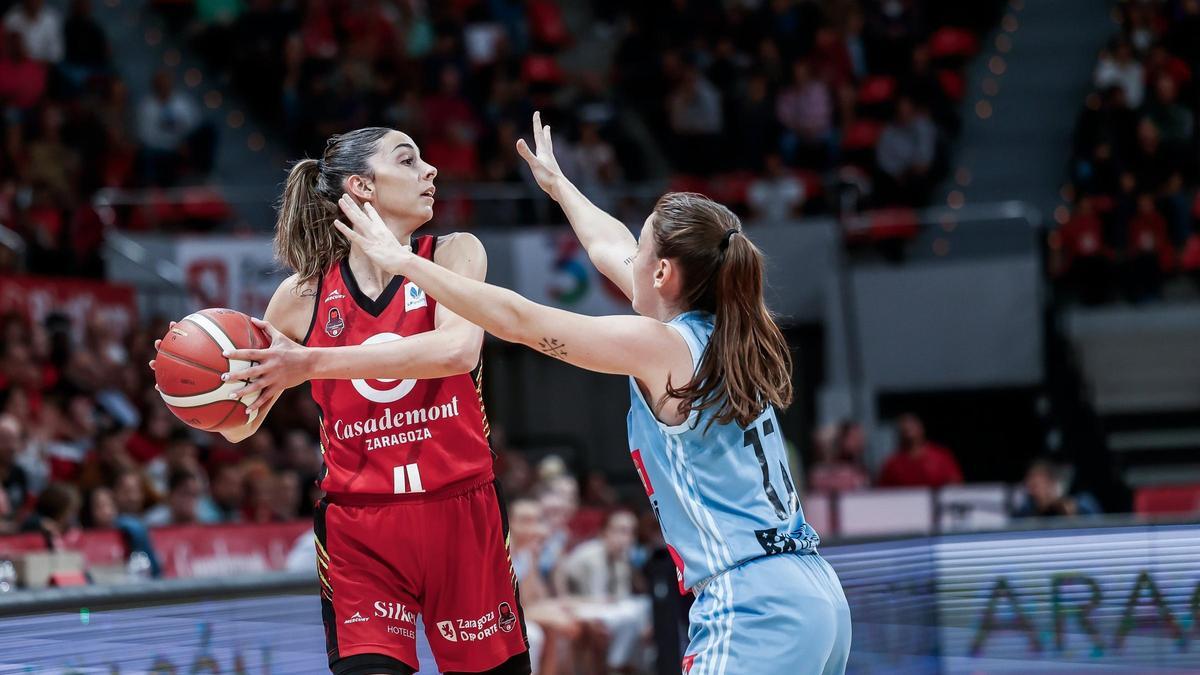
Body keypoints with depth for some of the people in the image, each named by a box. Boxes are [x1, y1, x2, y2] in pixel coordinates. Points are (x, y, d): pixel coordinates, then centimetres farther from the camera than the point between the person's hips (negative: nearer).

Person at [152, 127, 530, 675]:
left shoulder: (454, 254, -1)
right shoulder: (304, 295, 1)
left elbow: (457, 349, -23)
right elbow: (241, 426, 10)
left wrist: (310, 365, -29)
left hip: (461, 519, 1)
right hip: (358, 530, -1)